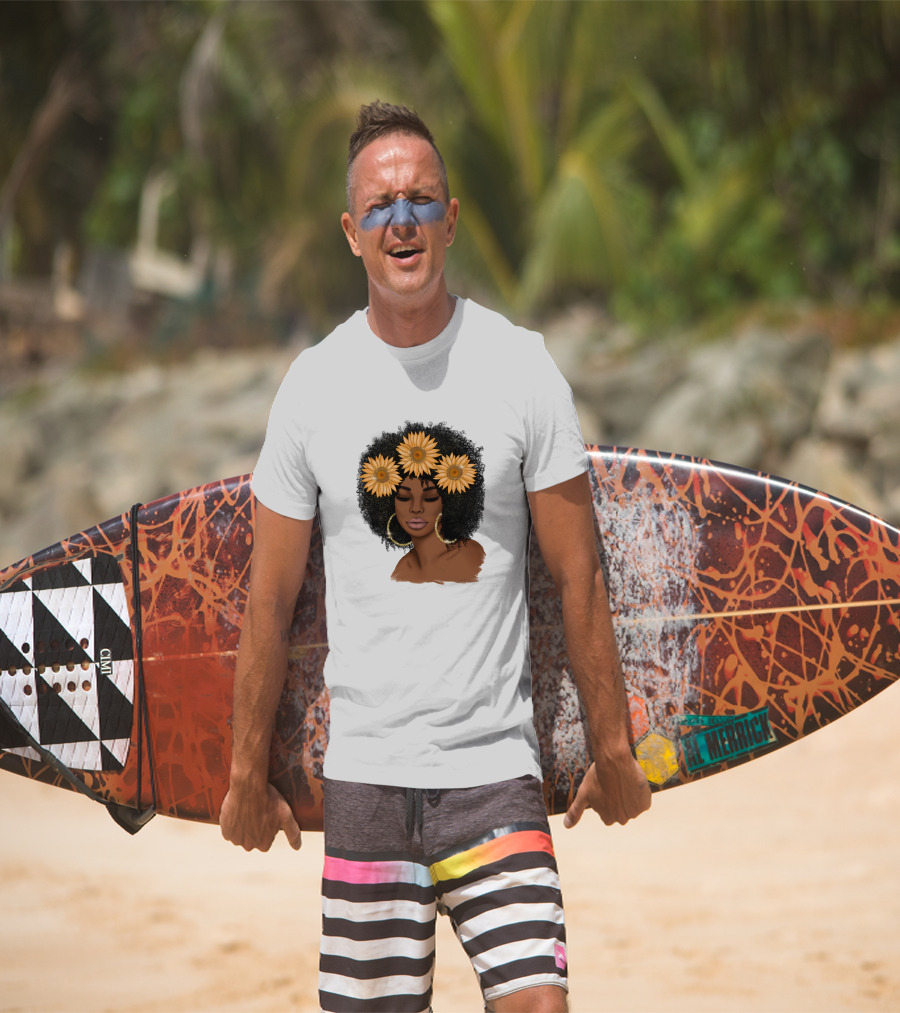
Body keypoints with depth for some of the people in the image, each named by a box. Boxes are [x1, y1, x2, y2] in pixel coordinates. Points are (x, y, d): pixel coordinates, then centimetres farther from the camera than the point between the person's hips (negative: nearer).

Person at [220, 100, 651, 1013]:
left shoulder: (521, 367, -1)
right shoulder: (314, 383, 3)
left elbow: (577, 577, 4)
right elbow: (270, 598, 9)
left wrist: (611, 748, 6)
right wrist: (248, 772, 11)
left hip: (495, 768, -1)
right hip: (363, 770, 1)